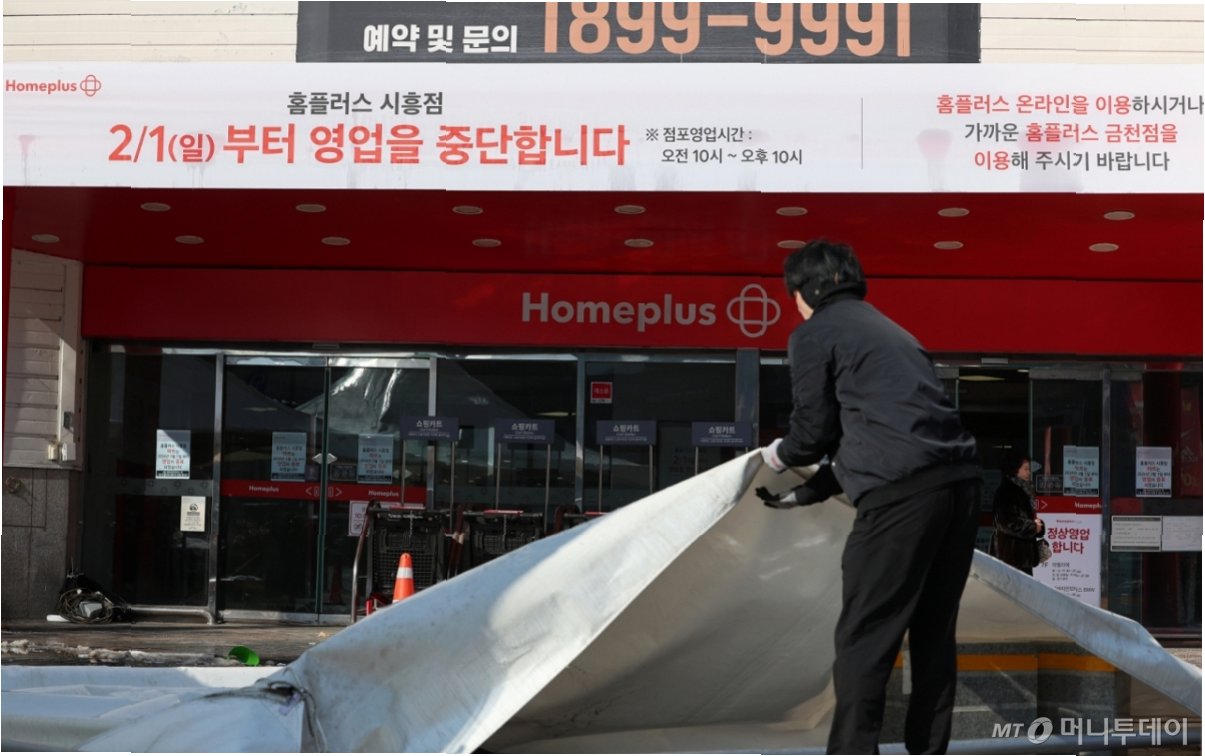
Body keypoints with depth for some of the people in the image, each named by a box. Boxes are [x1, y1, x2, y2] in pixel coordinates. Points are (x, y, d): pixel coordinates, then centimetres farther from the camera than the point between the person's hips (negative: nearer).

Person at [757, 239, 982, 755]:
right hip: (960, 480, 8)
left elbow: (815, 430, 5)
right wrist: (805, 493, 38)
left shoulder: (813, 334, 6)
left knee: (864, 641, -3)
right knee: (933, 634, 14)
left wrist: (776, 456, 27)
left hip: (902, 492, -8)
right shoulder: (887, 330, 30)